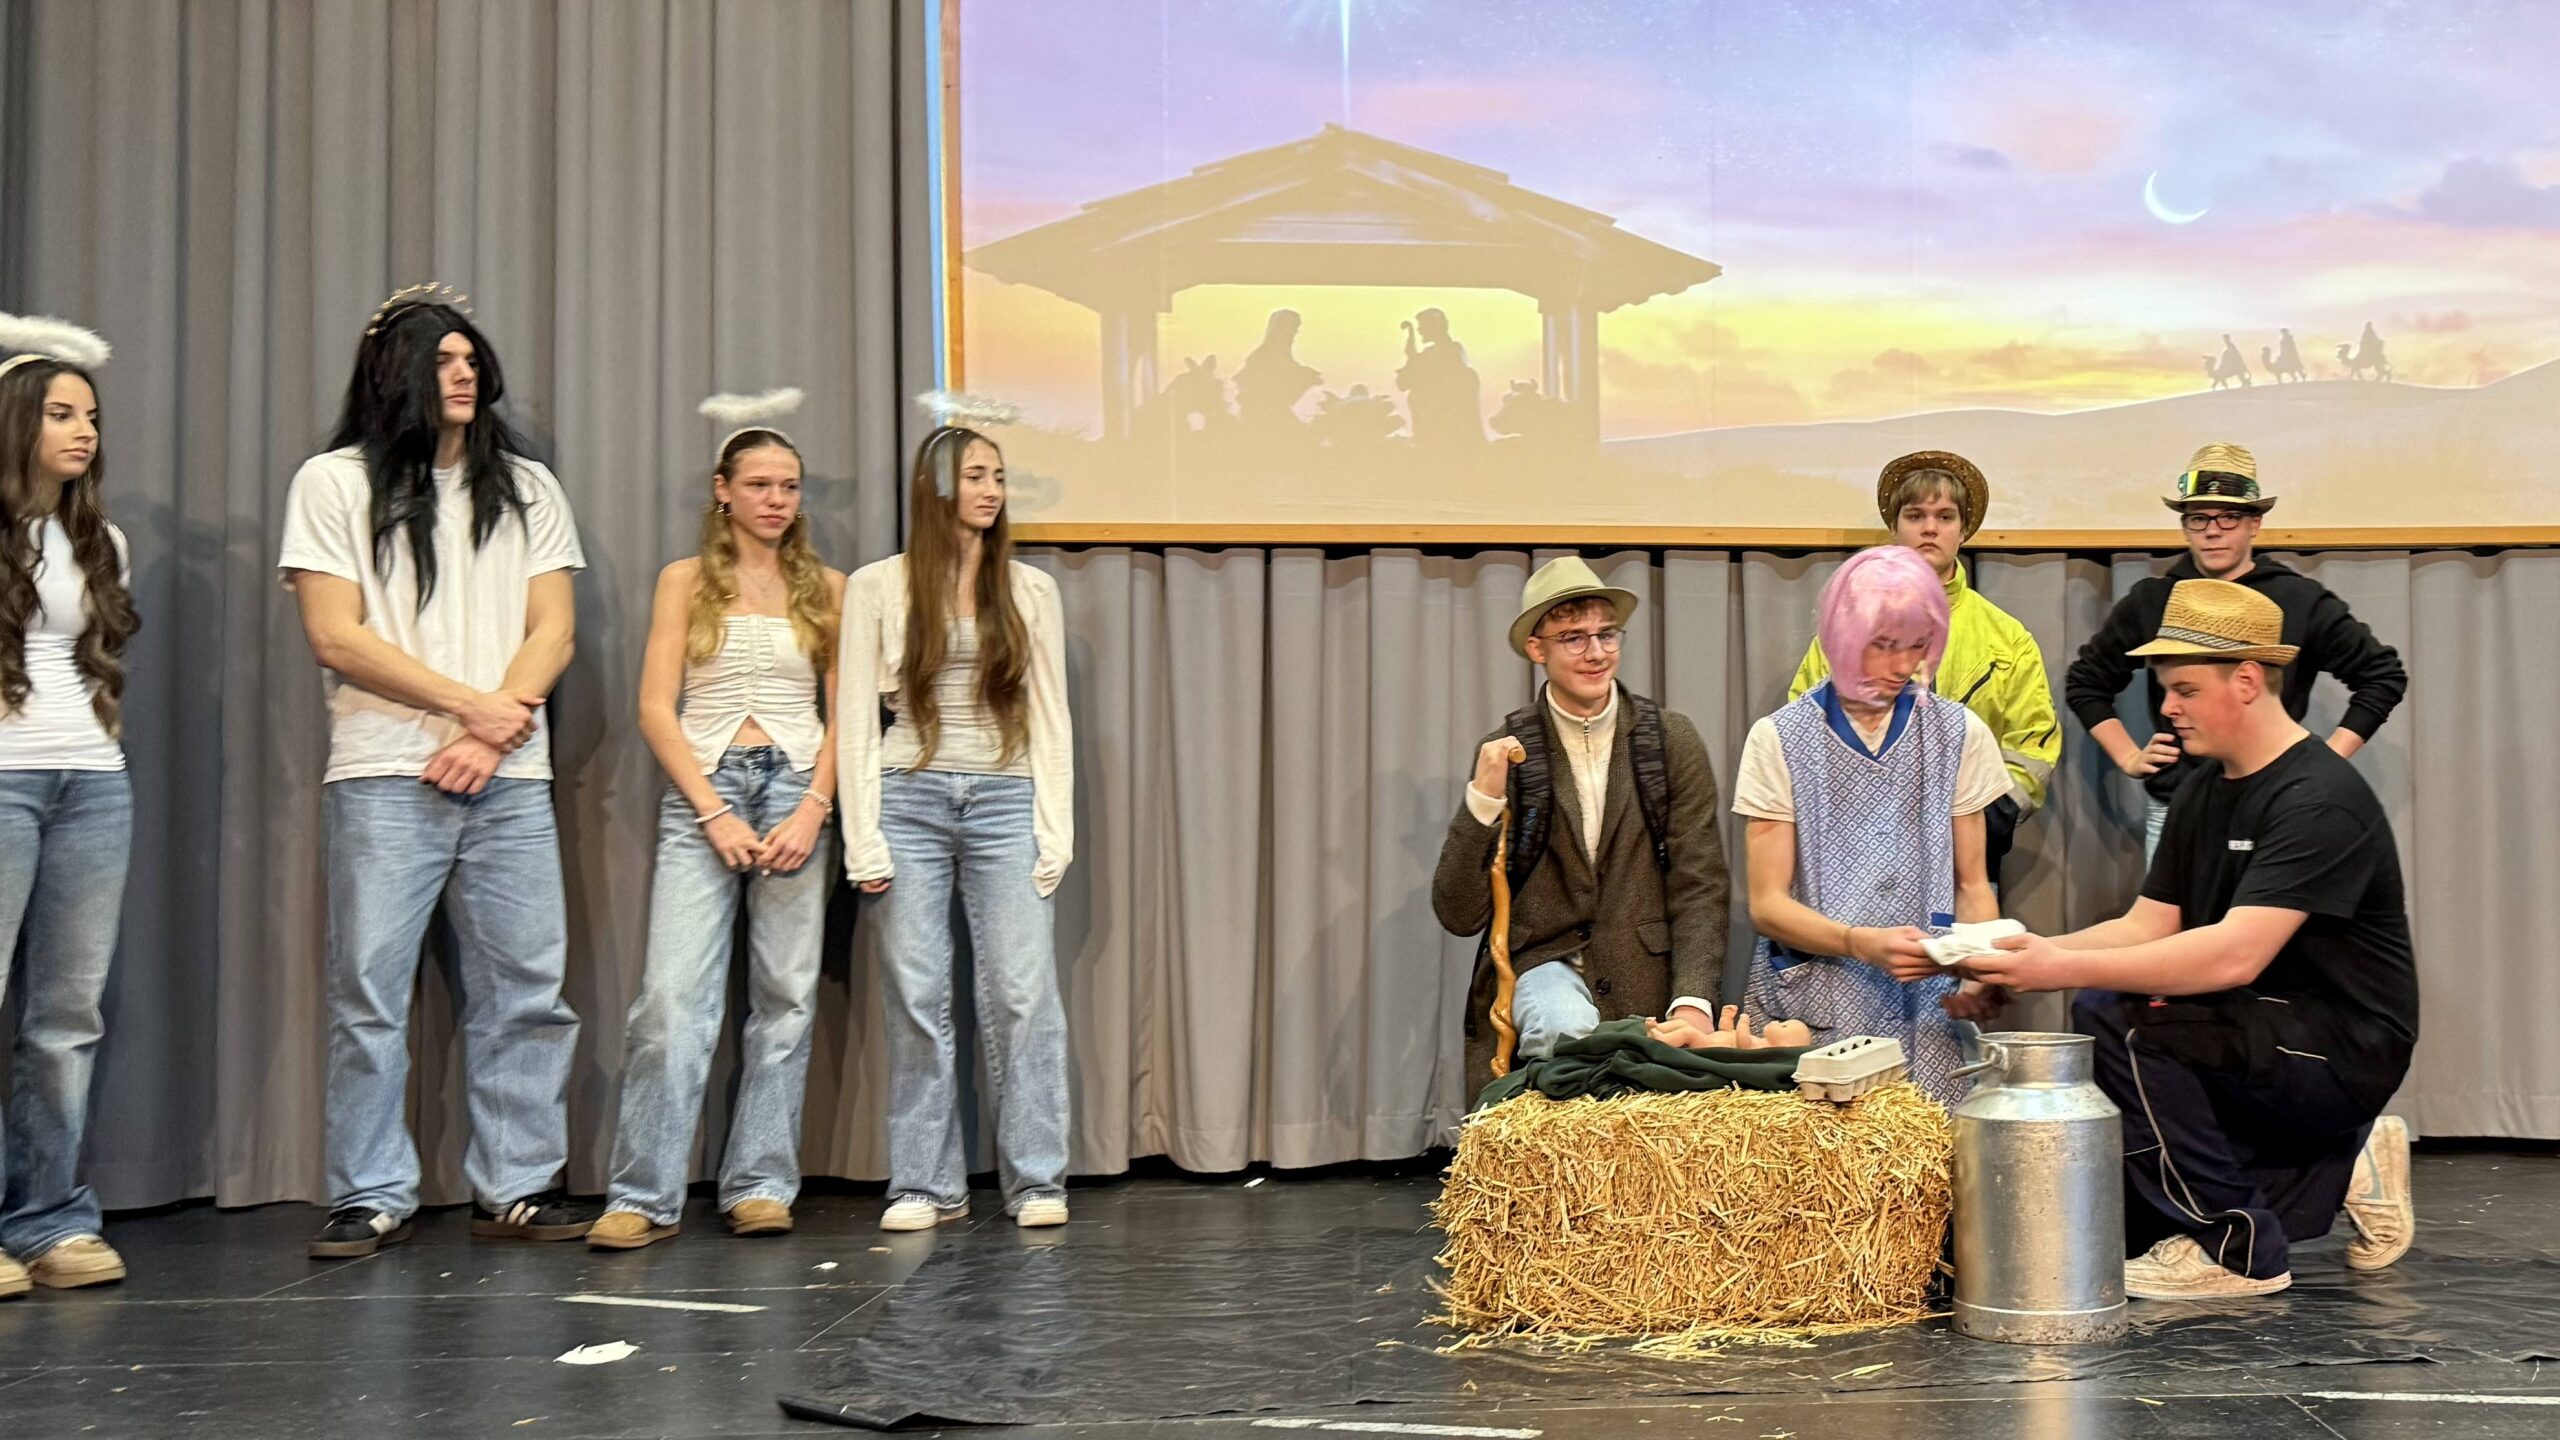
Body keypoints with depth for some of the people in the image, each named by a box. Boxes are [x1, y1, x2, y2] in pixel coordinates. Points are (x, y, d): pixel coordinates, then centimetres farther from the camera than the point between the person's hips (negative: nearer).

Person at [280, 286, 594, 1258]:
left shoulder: (525, 486, 16)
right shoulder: (334, 483, 6)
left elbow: (553, 632, 8)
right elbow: (336, 638, -3)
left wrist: (494, 733, -7)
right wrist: (471, 705, -7)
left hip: (510, 780, 3)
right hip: (383, 778, -3)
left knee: (525, 988, 1)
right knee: (369, 992, -4)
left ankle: (516, 1187, 8)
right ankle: (371, 1197, 4)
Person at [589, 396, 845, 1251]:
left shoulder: (826, 589, 12)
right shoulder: (686, 581, 7)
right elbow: (656, 710, 1)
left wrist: (813, 810, -6)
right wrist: (715, 813, -9)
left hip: (800, 792, 2)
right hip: (701, 793, -2)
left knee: (786, 996, 3)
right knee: (673, 995, -11)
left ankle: (761, 1186, 11)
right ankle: (645, 1196, -6)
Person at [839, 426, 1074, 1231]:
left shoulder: (1030, 591, 10)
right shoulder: (877, 588, 5)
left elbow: (1050, 716, 10)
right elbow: (855, 717, 3)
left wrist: (1054, 833, 1)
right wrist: (864, 839, -4)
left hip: (1005, 801, 1)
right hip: (910, 800, -1)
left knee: (1022, 992, -4)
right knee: (917, 998, 0)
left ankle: (1037, 1180, 5)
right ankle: (928, 1184, 10)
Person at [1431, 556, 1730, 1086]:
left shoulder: (1672, 740, 4)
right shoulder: (1505, 753, 1)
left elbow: (1700, 890, 1)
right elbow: (1459, 916, -3)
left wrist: (1693, 1001, -15)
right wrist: (1484, 798, -17)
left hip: (1648, 980, 1)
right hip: (1542, 967, -1)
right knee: (1566, 1024, -33)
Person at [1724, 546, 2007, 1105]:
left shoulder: (1959, 734, 8)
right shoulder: (1781, 738, 0)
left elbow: (1972, 885, 11)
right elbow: (1767, 905, -3)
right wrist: (1864, 944, -19)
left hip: (1925, 1016, 2)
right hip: (1809, 1015, -2)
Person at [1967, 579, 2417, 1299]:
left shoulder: (2320, 799, -20)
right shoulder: (2204, 787, 10)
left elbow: (2235, 954, -31)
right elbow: (2146, 926, 6)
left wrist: (2066, 969, -33)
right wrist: (2027, 957, -12)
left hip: (2343, 1053, -9)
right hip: (2265, 1043, 9)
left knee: (2114, 1022, -28)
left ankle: (2237, 1250, -14)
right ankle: (2332, 1175, 13)